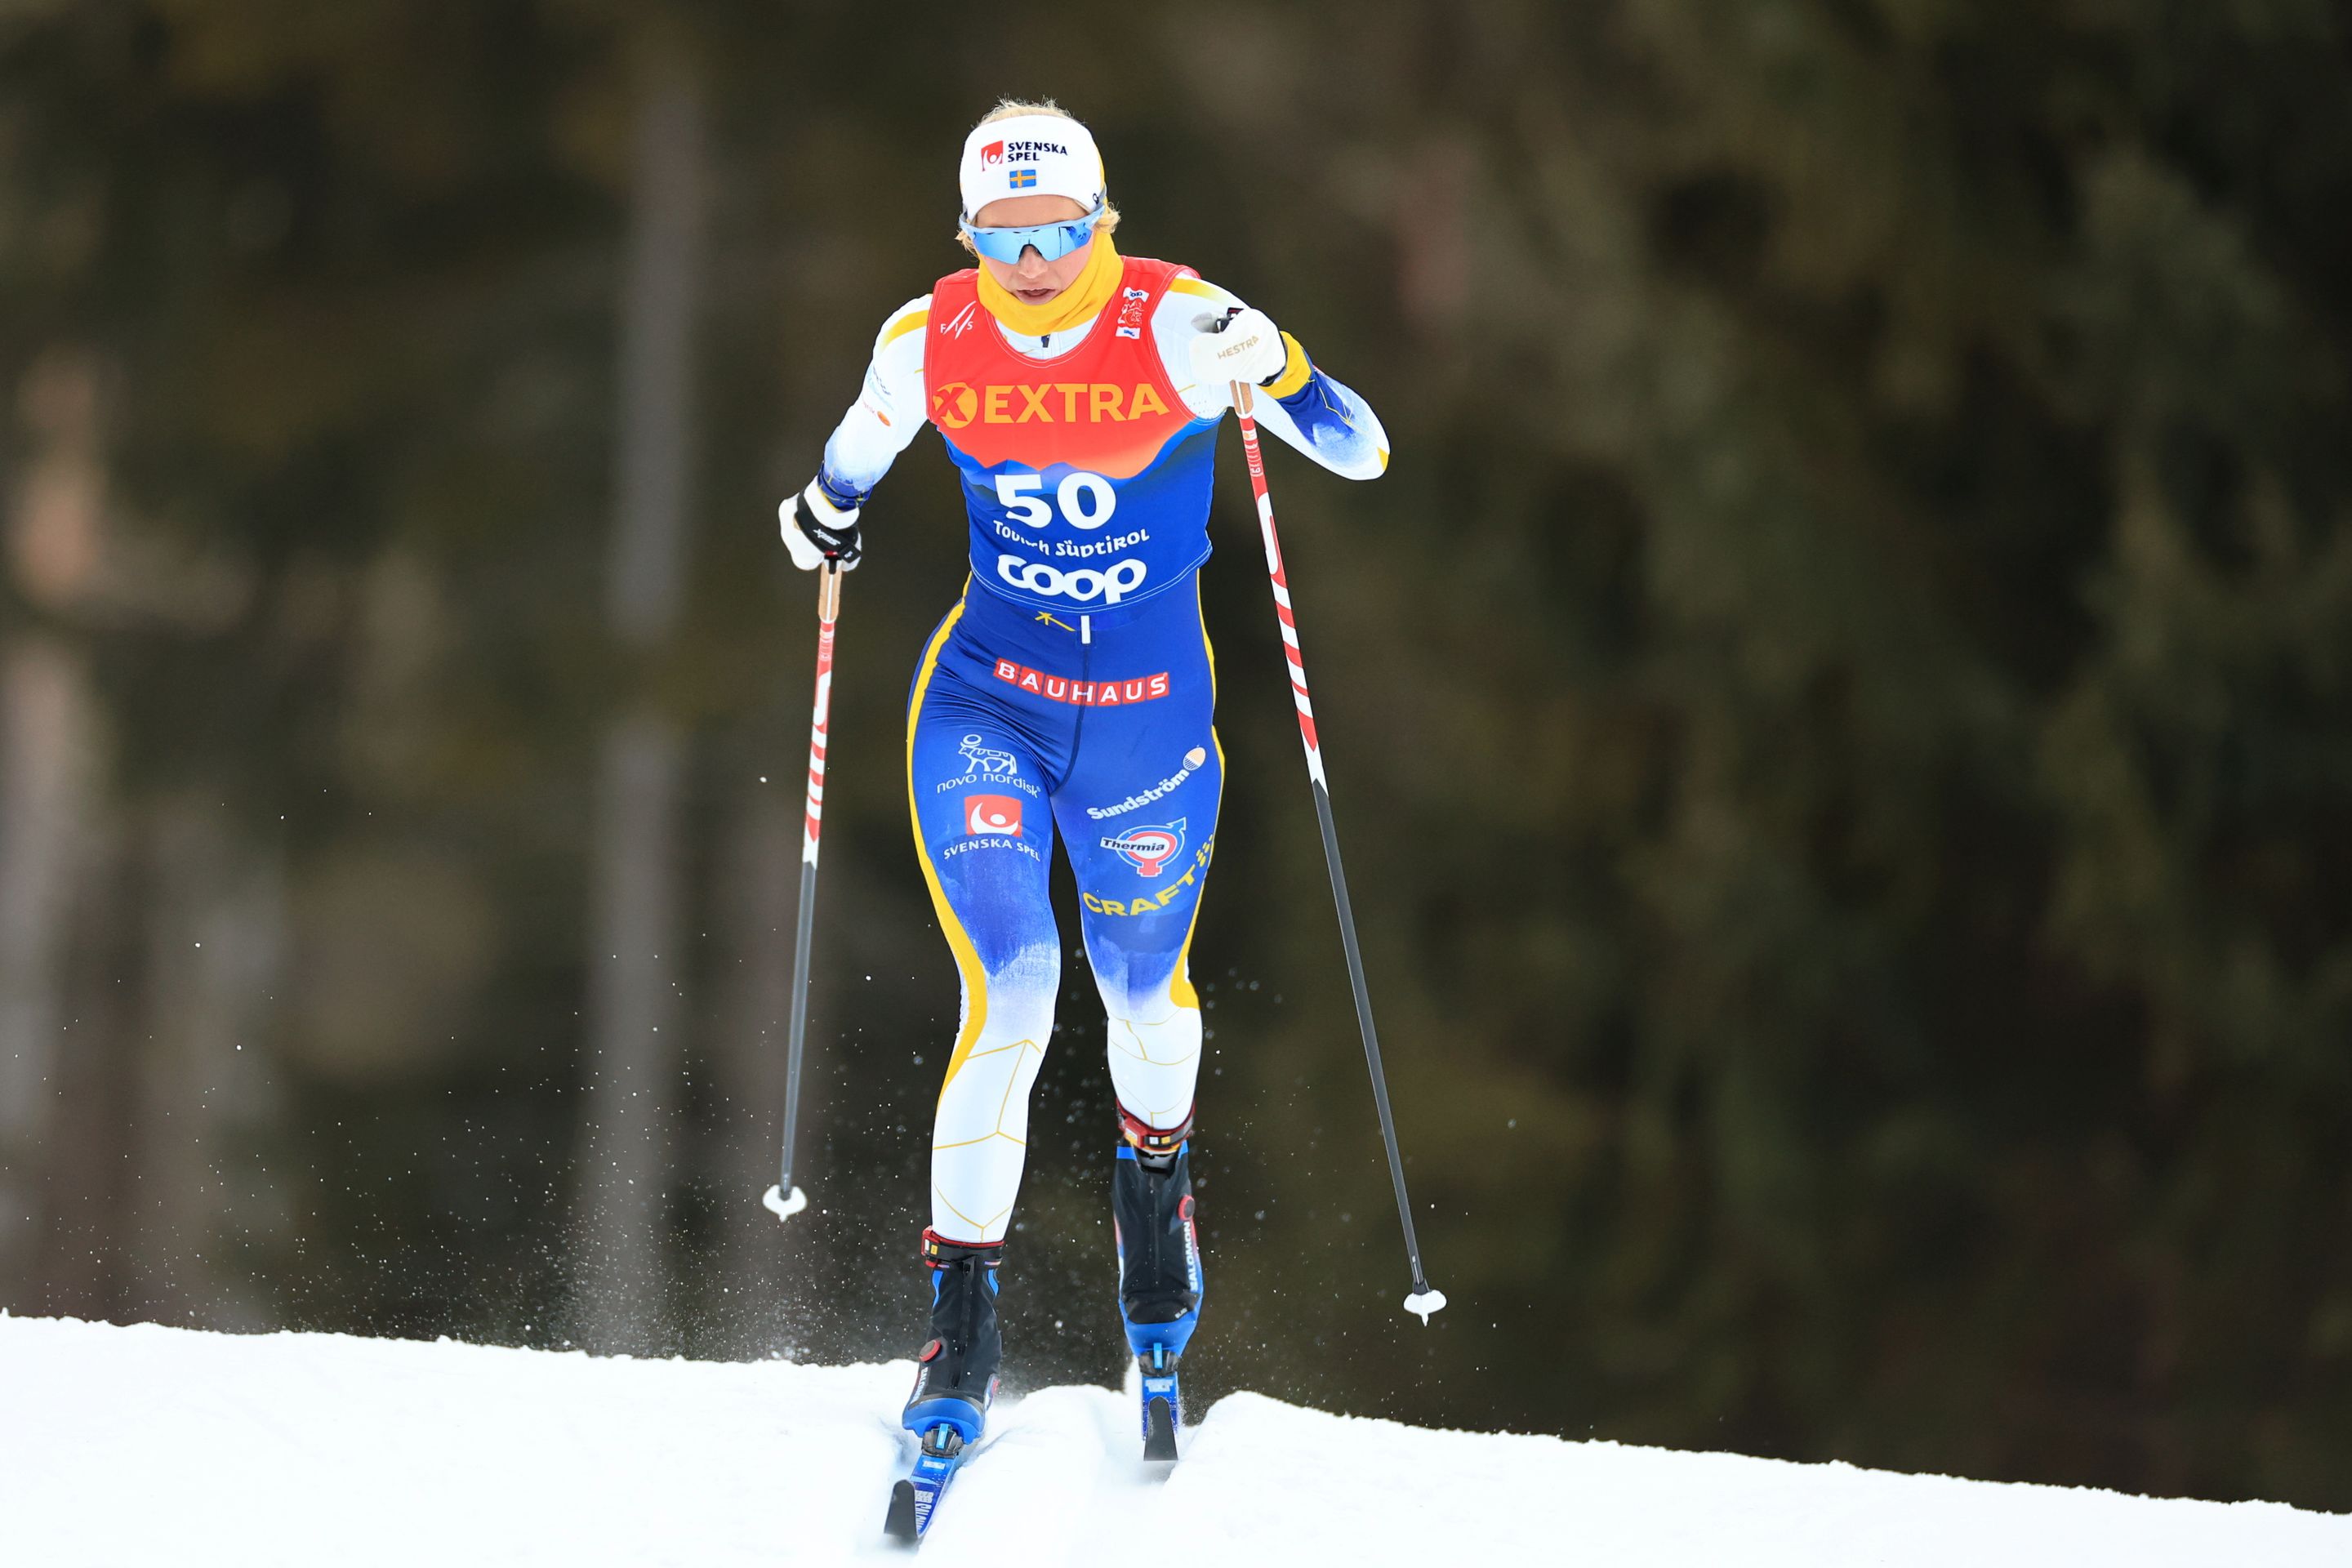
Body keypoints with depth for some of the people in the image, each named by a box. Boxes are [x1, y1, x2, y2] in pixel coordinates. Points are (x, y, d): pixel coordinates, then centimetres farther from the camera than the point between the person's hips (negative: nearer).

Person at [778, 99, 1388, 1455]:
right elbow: (862, 448, 18)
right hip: (985, 698, 0)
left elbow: (1361, 454, -20)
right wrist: (829, 514, 3)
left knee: (1144, 989, 16)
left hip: (1151, 716, 0)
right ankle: (963, 1319, -7)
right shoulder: (928, 343, -7)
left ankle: (1157, 1172, 52)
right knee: (1011, 991, -16)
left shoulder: (1178, 326, -16)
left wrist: (1276, 368, -35)